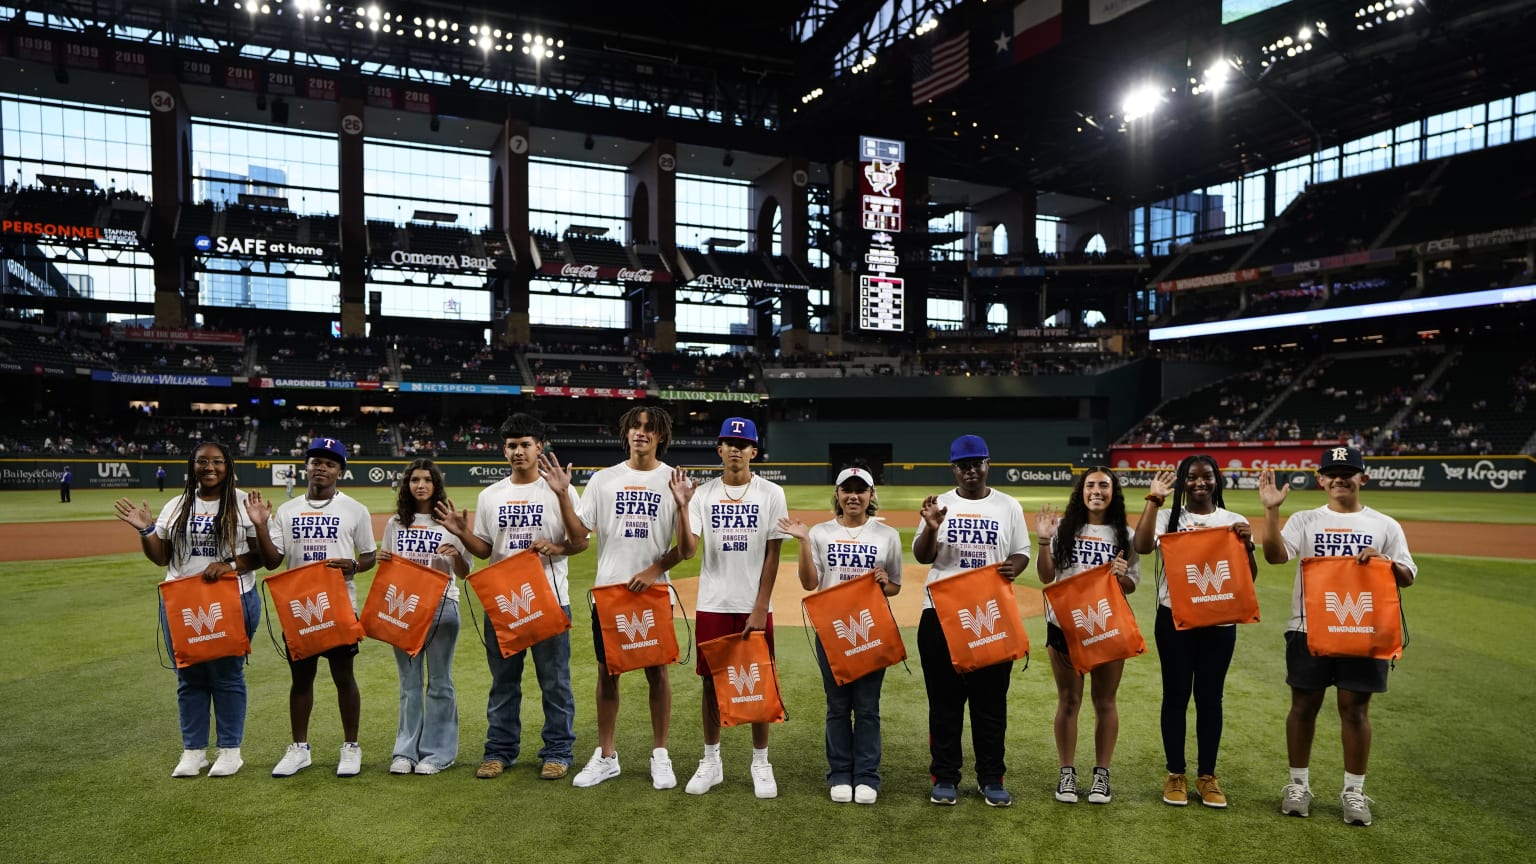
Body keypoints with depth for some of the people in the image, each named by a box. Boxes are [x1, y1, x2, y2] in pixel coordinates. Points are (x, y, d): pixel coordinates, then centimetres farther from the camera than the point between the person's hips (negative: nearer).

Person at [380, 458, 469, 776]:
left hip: (442, 607, -3)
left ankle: (436, 752, 12)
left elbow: (464, 573, -1)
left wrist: (456, 555, -21)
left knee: (439, 682, 4)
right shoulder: (395, 523, 8)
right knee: (409, 682, 10)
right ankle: (406, 751, 18)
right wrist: (381, 559, -7)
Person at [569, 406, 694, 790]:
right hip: (608, 590, 2)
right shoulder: (603, 479, 6)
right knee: (607, 671, 9)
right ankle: (605, 756, 22)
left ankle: (660, 755, 19)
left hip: (654, 592, -2)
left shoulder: (674, 480, 0)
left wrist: (655, 570, -20)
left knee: (657, 671, 5)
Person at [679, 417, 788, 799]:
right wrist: (681, 508, -22)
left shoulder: (771, 494, -2)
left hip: (755, 608, -1)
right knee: (712, 682, 9)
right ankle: (711, 761, 23)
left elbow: (772, 555, -4)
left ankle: (761, 763, 20)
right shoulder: (703, 494, 2)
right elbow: (687, 551, -8)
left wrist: (760, 608, -9)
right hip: (712, 606, 2)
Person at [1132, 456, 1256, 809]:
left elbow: (1249, 578, 2)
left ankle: (1207, 775, 22)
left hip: (1219, 622, 1)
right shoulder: (1168, 517, -1)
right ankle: (1176, 774, 20)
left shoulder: (1234, 522, 5)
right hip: (1174, 620, -1)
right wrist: (1153, 499, -20)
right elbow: (1141, 546, -21)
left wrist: (1246, 545, -16)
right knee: (1176, 695, 7)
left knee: (1210, 697, 9)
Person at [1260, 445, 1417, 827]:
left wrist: (1384, 561, -16)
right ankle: (1298, 783, 19)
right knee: (1304, 705, 6)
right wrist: (1271, 510, -23)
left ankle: (1354, 791, 18)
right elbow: (1275, 555, -12)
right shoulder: (1305, 520, 4)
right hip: (1308, 628, 0)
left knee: (1355, 708, 5)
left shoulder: (1385, 525, 8)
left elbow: (1408, 577, 5)